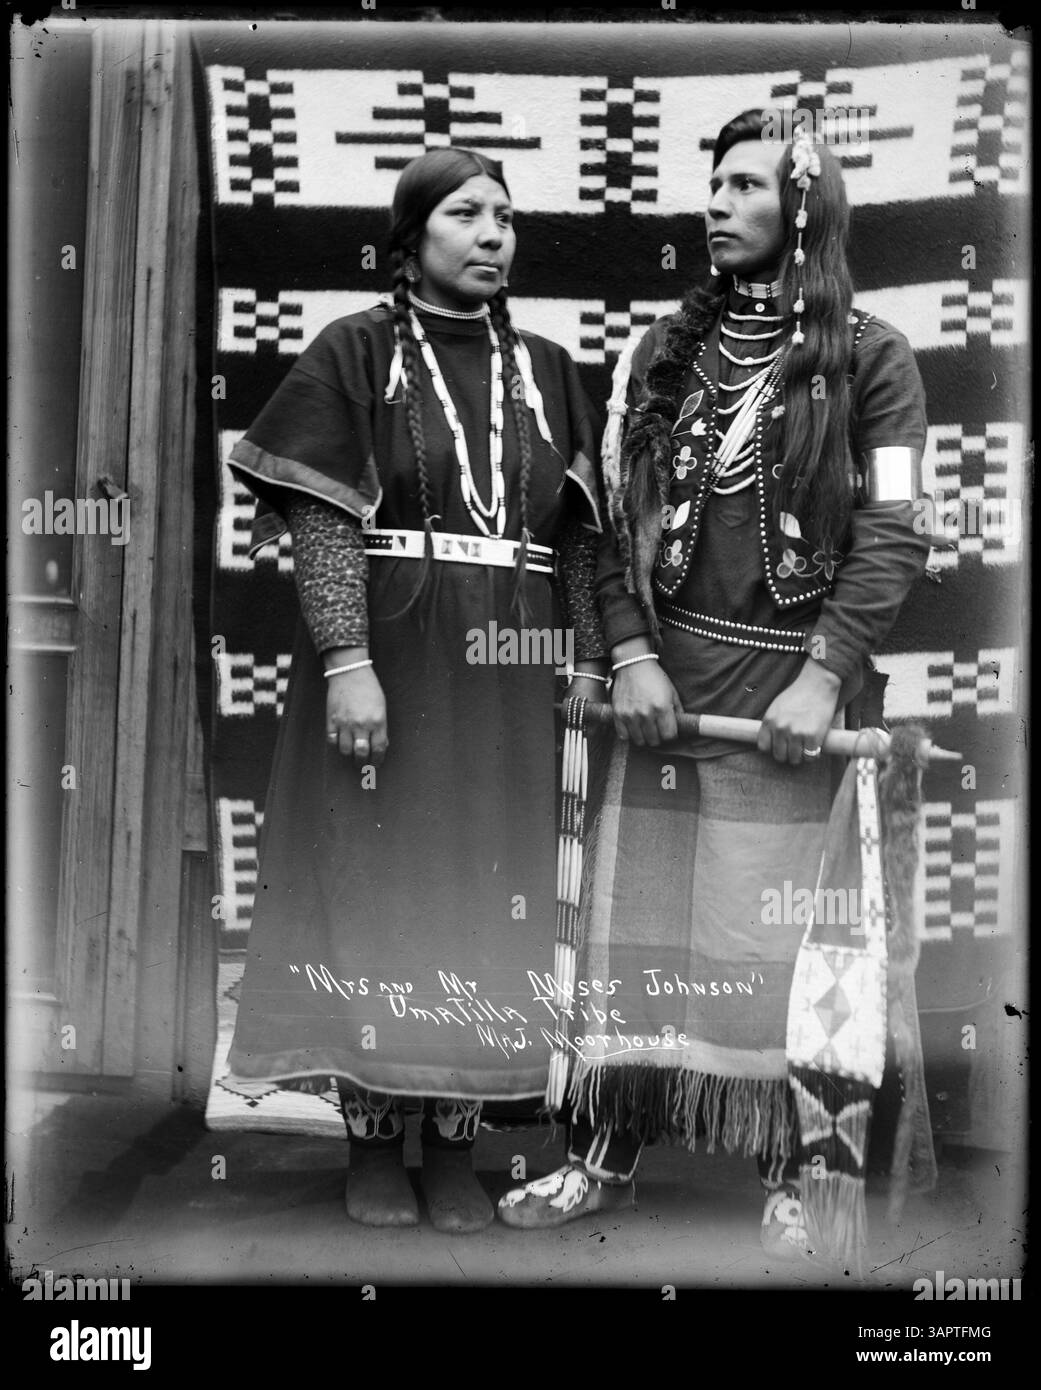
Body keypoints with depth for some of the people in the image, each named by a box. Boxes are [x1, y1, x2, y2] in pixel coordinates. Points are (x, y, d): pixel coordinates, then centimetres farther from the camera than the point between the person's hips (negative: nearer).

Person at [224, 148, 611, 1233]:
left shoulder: (546, 369, 12)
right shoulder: (354, 352, 1)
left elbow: (579, 536, 10)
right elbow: (321, 522, -8)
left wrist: (588, 662, 2)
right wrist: (348, 662, -18)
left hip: (508, 670, 4)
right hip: (385, 659, -3)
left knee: (488, 896, 6)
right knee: (375, 888, 2)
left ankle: (455, 1140, 19)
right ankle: (373, 1139, 17)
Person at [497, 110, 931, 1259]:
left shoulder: (868, 357, 2)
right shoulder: (666, 351, 13)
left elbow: (892, 535, -5)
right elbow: (620, 517, 9)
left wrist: (823, 678, -14)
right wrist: (632, 656, -4)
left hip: (792, 678, -3)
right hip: (664, 672, 3)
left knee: (784, 933, 1)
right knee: (637, 919, 5)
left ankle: (789, 1174, 16)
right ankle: (605, 1155, 17)